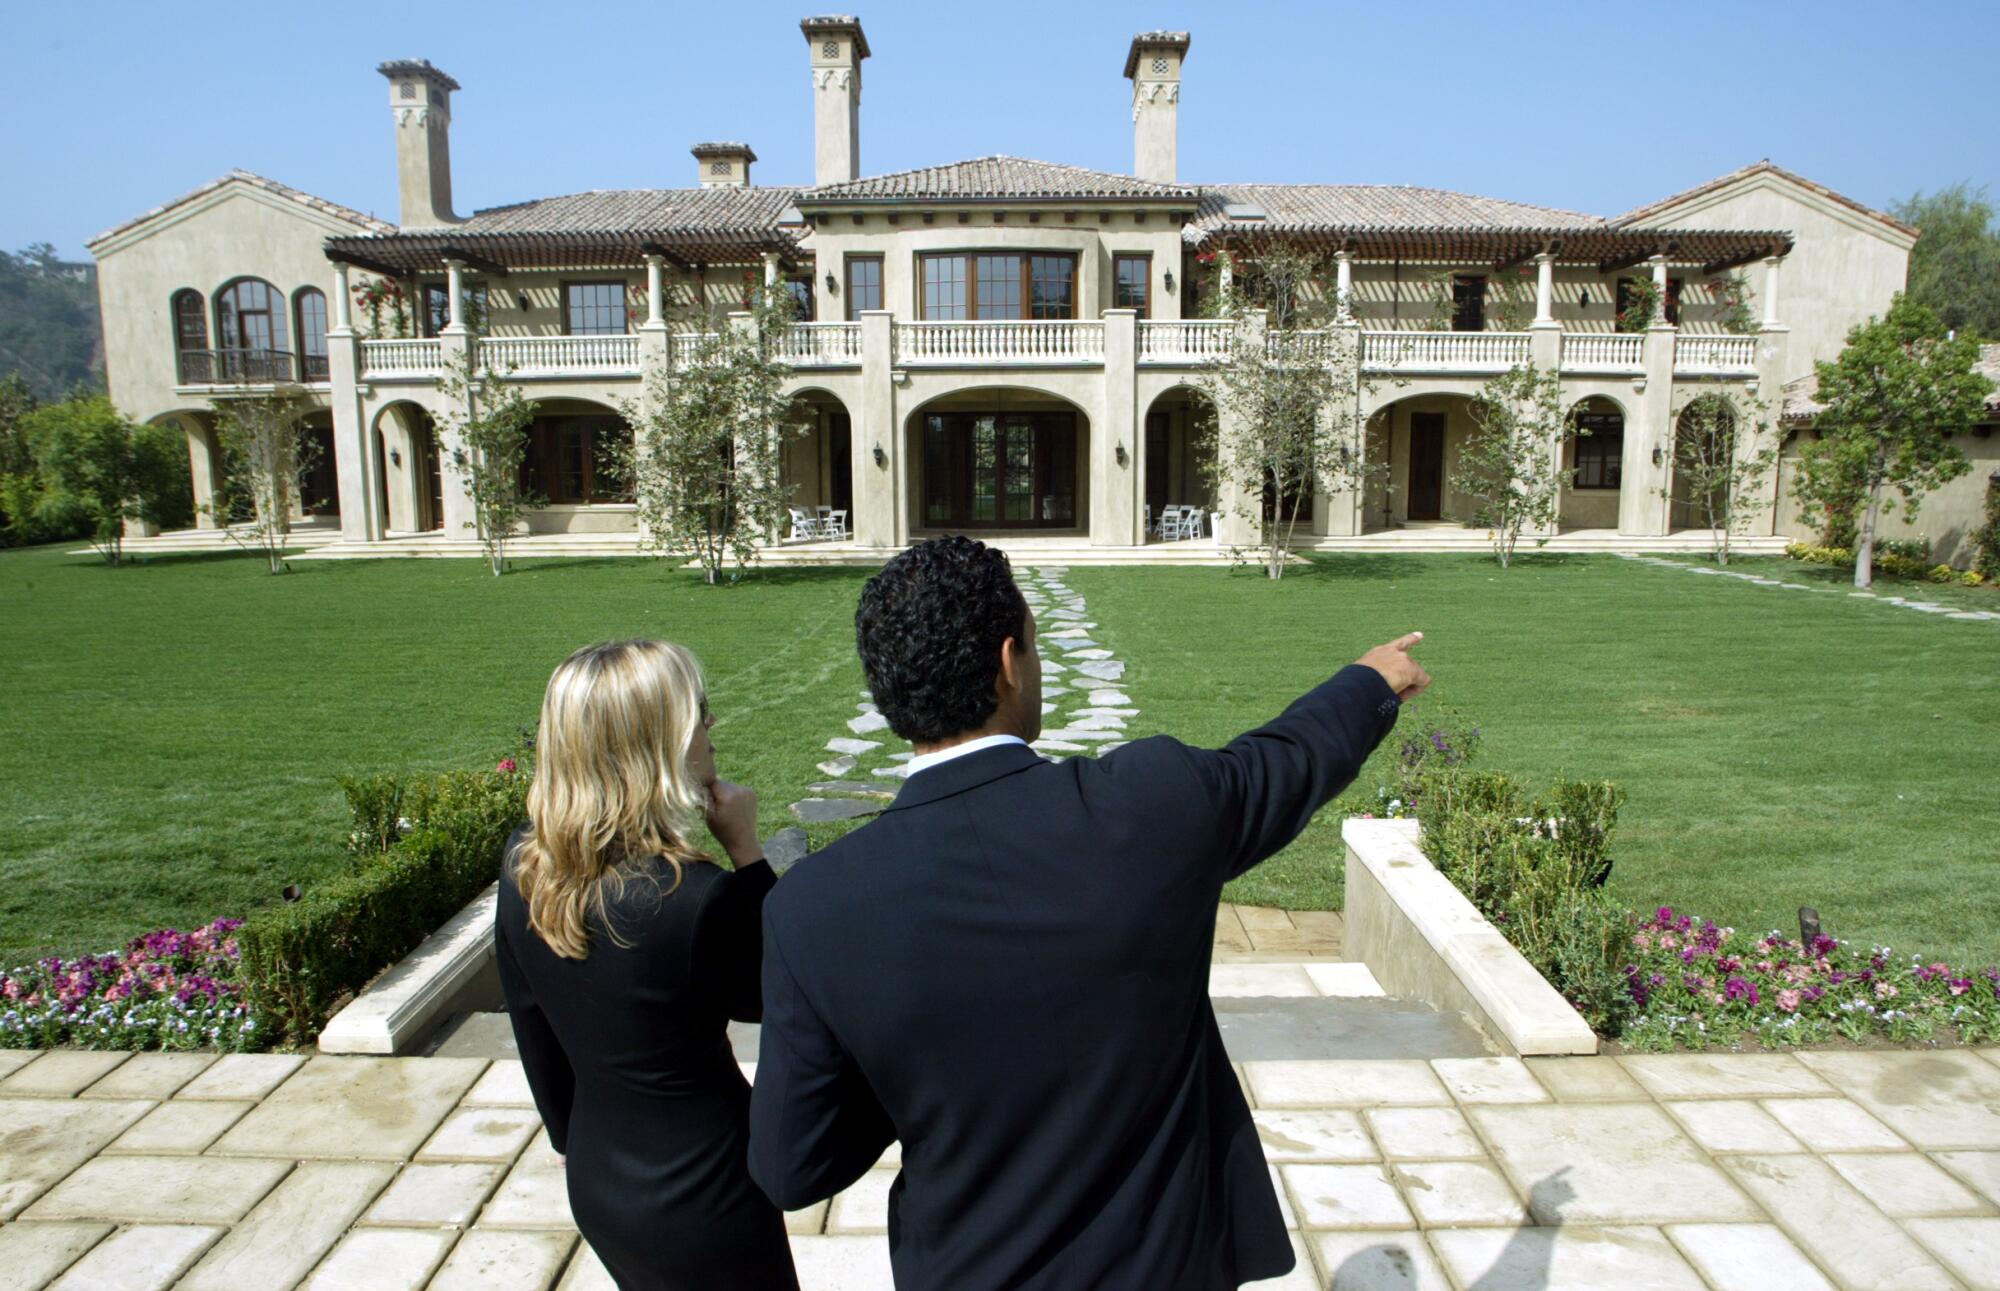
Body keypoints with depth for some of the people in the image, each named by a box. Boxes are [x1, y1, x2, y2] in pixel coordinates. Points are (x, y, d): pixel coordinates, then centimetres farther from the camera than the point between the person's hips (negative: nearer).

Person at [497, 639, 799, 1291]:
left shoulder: (523, 868, -12)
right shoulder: (699, 897, -31)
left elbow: (536, 1036, 2)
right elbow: (766, 997, -10)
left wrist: (574, 1143, 17)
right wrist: (745, 849, -14)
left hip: (596, 1183, 6)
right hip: (705, 1196, -6)